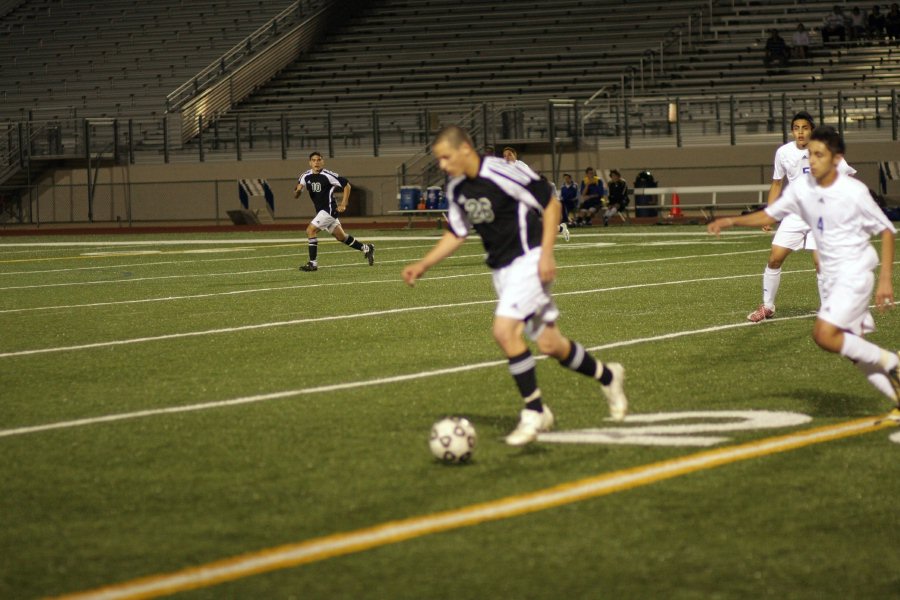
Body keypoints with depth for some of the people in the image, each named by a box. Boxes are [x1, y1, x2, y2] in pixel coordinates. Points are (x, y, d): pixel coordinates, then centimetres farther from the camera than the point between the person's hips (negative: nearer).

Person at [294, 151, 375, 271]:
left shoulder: (327, 175, -15)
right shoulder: (306, 177, 3)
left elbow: (346, 185, -7)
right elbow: (296, 196, 6)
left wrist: (343, 204, -11)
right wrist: (298, 191, -19)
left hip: (329, 209, -7)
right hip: (320, 211, 7)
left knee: (310, 230, -17)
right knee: (341, 237, 16)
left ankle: (313, 263, -12)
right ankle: (366, 249, 33)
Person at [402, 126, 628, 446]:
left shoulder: (503, 173, -19)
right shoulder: (456, 188, 4)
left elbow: (551, 204, -12)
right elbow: (456, 234, 17)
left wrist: (546, 254, -17)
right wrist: (423, 265, 7)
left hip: (528, 260, -7)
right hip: (501, 269, 7)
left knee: (504, 330, -23)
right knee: (548, 344, 8)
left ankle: (534, 412, -10)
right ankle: (607, 375, 33)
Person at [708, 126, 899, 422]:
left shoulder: (853, 191, -16)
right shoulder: (802, 188, -1)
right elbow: (771, 214, 12)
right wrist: (731, 221, -2)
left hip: (855, 273, -6)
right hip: (831, 276, 6)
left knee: (824, 335, -22)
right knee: (853, 349, 7)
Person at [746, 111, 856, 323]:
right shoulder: (783, 153, 1)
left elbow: (847, 177, -4)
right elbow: (777, 184, 15)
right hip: (794, 215, 3)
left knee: (820, 262, -14)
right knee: (774, 259, -1)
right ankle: (767, 307, 17)